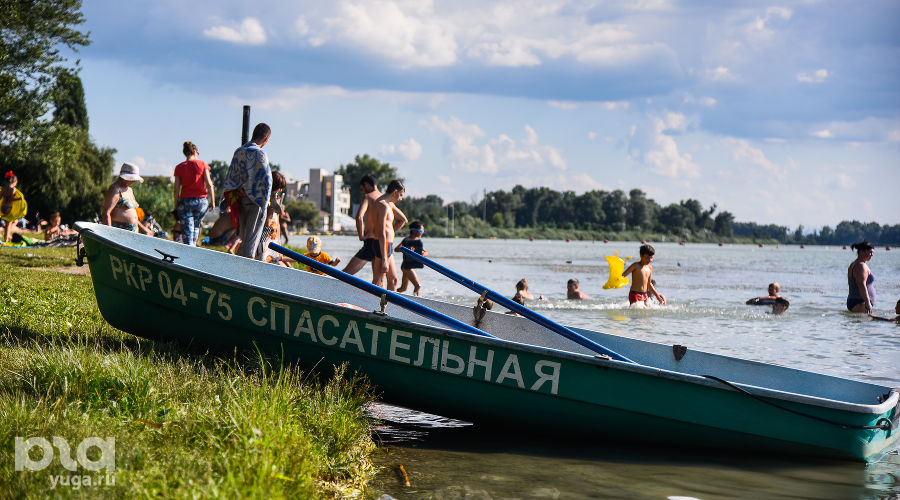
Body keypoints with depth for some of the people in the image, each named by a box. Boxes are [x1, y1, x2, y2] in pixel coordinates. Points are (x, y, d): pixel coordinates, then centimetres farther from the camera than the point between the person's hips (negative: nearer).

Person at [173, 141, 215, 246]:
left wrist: (176, 208, 6)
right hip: (201, 200, 1)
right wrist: (212, 201, 2)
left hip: (185, 201, -1)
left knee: (187, 231, 0)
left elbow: (177, 190, 0)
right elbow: (209, 184, -5)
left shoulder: (179, 167, 1)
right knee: (196, 226, 23)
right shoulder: (202, 164, 0)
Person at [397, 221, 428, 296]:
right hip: (407, 266, -8)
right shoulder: (407, 240, -9)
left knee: (403, 288, 14)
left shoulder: (418, 240, 11)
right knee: (417, 286, -14)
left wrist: (424, 254, -12)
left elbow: (426, 252, 12)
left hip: (412, 266, 8)